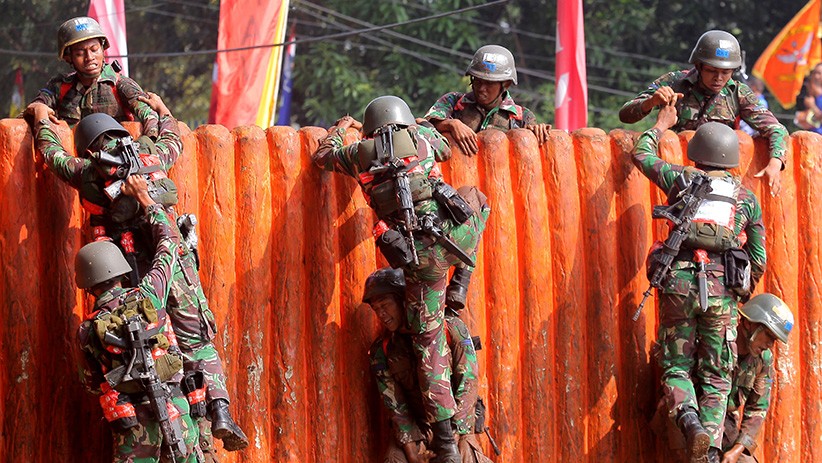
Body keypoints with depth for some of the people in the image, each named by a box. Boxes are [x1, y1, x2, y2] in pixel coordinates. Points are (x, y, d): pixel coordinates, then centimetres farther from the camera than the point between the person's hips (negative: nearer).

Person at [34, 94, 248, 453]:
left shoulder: (88, 171, 9)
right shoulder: (151, 154, 14)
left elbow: (53, 155, 29)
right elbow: (173, 140, 38)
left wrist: (43, 122, 48)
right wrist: (162, 110, 58)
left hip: (131, 274, -1)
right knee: (197, 344, 4)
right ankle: (219, 410, -14)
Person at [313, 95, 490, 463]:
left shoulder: (359, 154, 11)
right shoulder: (419, 139, 12)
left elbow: (321, 156, 32)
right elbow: (445, 149, 37)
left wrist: (341, 127, 51)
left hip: (417, 255, 0)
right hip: (454, 235, 0)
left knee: (428, 344, 8)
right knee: (475, 197, 35)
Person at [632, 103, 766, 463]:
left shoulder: (682, 179, 9)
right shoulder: (746, 198, 14)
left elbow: (641, 154, 27)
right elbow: (758, 261, 15)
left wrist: (661, 126, 44)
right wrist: (742, 291, 32)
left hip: (679, 283, -1)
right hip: (722, 290, 1)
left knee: (676, 366, 9)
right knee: (716, 378, 8)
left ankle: (689, 419, -21)